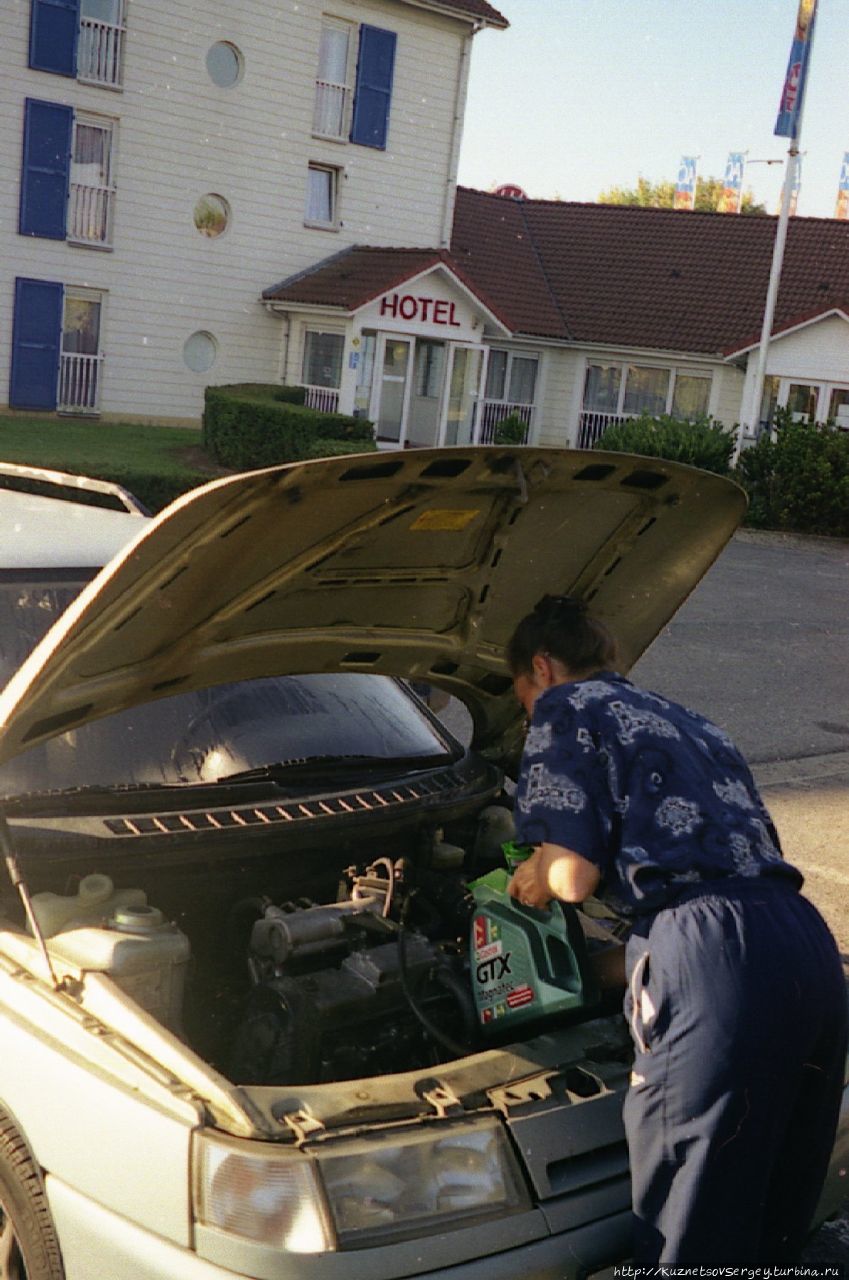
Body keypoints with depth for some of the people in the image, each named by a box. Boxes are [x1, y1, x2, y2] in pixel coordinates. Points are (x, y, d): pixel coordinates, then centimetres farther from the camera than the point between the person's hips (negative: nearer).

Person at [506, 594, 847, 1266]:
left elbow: (574, 875, -3)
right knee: (773, 1232, 21)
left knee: (693, 1240, 4)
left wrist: (535, 873, 21)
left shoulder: (567, 708, 8)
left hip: (714, 962, -8)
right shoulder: (686, 720, 32)